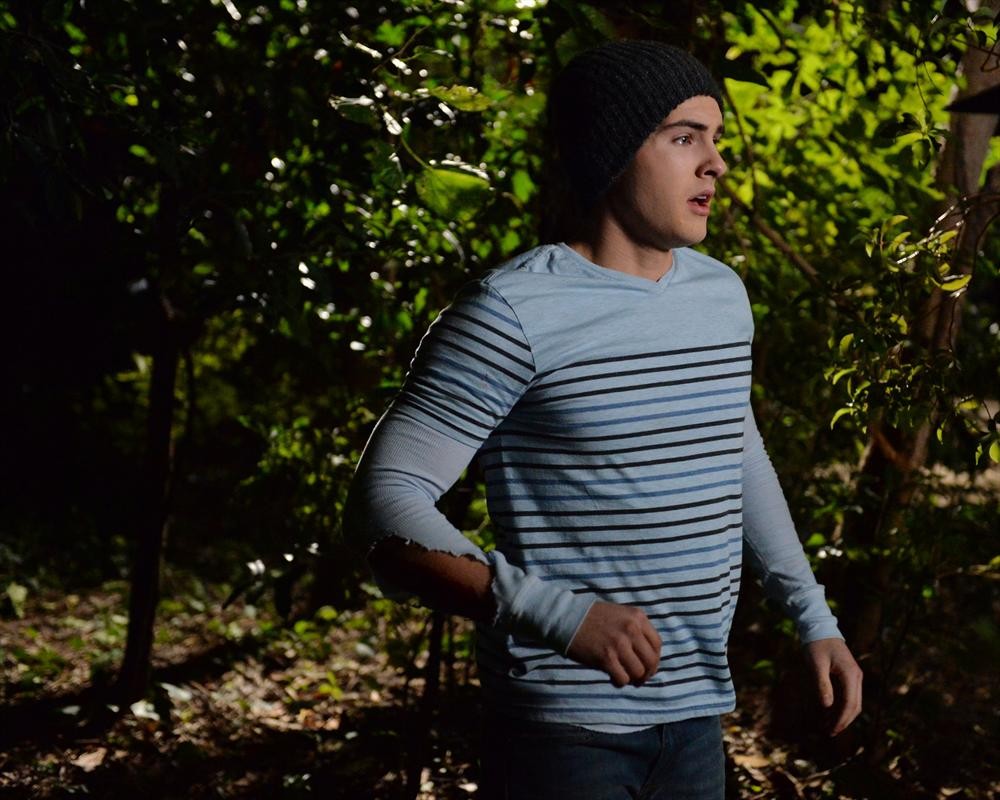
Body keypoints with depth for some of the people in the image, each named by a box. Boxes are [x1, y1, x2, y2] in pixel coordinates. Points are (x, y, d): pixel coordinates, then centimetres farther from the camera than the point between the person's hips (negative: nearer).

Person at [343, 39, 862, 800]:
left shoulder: (722, 294, 7)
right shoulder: (513, 313, -15)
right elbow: (384, 507, -18)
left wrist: (814, 616, 20)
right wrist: (560, 615, -28)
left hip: (695, 715, 6)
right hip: (563, 725, -6)